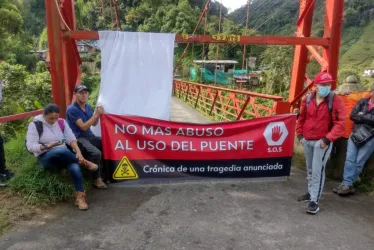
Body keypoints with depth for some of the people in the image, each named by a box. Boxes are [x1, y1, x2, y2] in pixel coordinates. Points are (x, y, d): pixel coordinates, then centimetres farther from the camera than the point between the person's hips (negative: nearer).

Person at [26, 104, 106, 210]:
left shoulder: (61, 122, 5)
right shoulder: (35, 125, -6)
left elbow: (71, 139, -2)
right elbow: (30, 147, -11)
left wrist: (78, 152, -19)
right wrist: (47, 147, -27)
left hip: (64, 156, 3)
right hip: (45, 157, -3)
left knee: (74, 166, -31)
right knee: (61, 150, -38)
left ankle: (80, 196, -28)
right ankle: (83, 162, -15)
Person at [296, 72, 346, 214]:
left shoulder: (335, 101, -10)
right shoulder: (308, 100, 3)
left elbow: (340, 123, -14)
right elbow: (301, 118, 13)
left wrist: (328, 139, -20)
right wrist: (300, 134, 7)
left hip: (322, 142, -5)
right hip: (307, 141, 5)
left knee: (318, 171, -7)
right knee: (310, 169, 17)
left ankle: (314, 201, 1)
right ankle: (311, 192, 33)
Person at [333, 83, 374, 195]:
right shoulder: (362, 102, 6)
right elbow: (352, 116, -2)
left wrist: (362, 116, -8)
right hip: (355, 135, 2)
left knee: (359, 162, 0)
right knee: (350, 160, 0)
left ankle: (347, 184, 8)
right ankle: (347, 184, 5)